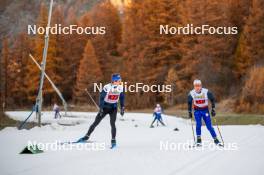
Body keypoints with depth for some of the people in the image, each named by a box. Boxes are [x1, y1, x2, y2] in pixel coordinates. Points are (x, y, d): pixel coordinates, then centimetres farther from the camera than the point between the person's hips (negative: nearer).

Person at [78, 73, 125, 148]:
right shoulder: (107, 87, -23)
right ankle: (87, 136, 17)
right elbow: (101, 98, -17)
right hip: (105, 107, -1)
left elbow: (122, 98, 4)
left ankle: (113, 141, -8)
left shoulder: (121, 88, -11)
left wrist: (122, 108, 2)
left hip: (113, 108, 1)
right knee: (95, 123, 3)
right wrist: (101, 108, -23)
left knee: (112, 124, -16)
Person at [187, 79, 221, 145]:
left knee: (209, 126, -5)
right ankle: (198, 139, -5)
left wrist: (213, 109, -4)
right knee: (198, 124, -17)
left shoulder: (206, 92, -15)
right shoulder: (191, 93, -10)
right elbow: (189, 103, 6)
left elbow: (212, 99, -1)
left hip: (205, 110, -1)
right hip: (197, 111, 1)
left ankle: (215, 139, 6)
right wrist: (190, 112, 5)